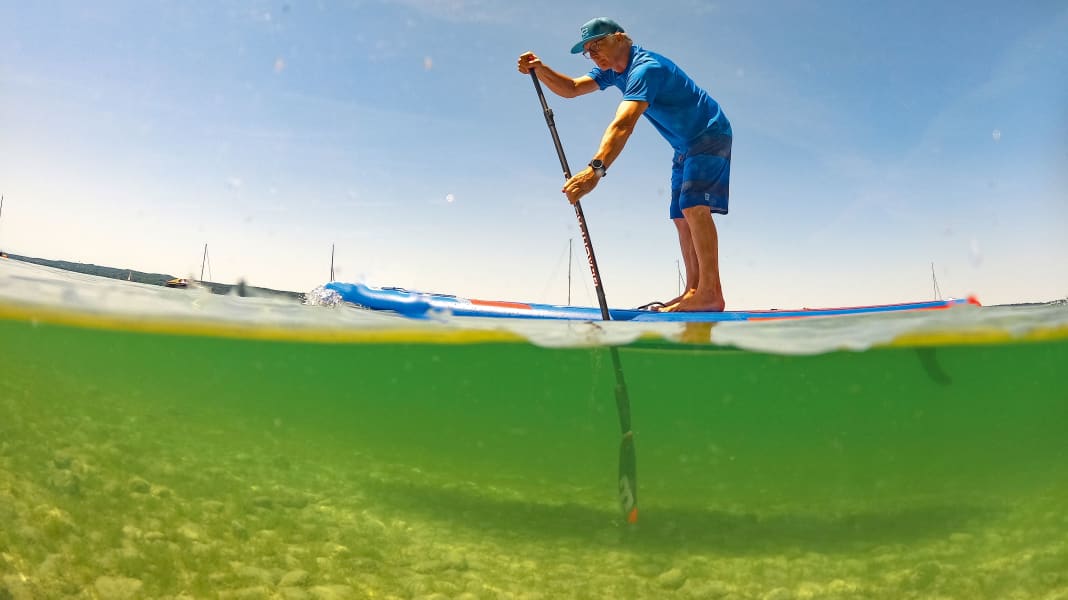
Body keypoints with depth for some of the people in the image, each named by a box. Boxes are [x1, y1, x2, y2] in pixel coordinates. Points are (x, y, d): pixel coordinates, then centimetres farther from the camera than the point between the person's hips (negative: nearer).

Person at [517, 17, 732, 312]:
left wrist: (595, 169, -54)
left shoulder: (645, 67, -26)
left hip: (710, 136, -10)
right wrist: (539, 69, -20)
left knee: (694, 206, -24)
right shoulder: (612, 69, 5)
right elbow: (571, 89, -1)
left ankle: (711, 293, -28)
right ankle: (694, 291, 8)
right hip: (685, 147, 10)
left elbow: (623, 124, -41)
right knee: (682, 217, 6)